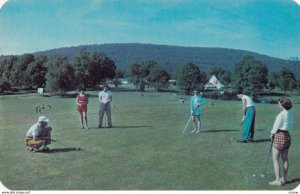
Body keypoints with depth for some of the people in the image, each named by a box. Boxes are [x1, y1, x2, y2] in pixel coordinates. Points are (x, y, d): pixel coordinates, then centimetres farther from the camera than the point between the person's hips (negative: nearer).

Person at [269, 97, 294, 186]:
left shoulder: (281, 114, -19)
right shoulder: (290, 115, 6)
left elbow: (276, 126, -14)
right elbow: (290, 126, 12)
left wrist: (272, 134, 5)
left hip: (279, 136, -8)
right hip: (287, 136, 9)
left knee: (275, 159, 0)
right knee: (285, 158, 17)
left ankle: (278, 180, 0)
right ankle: (284, 178, 28)